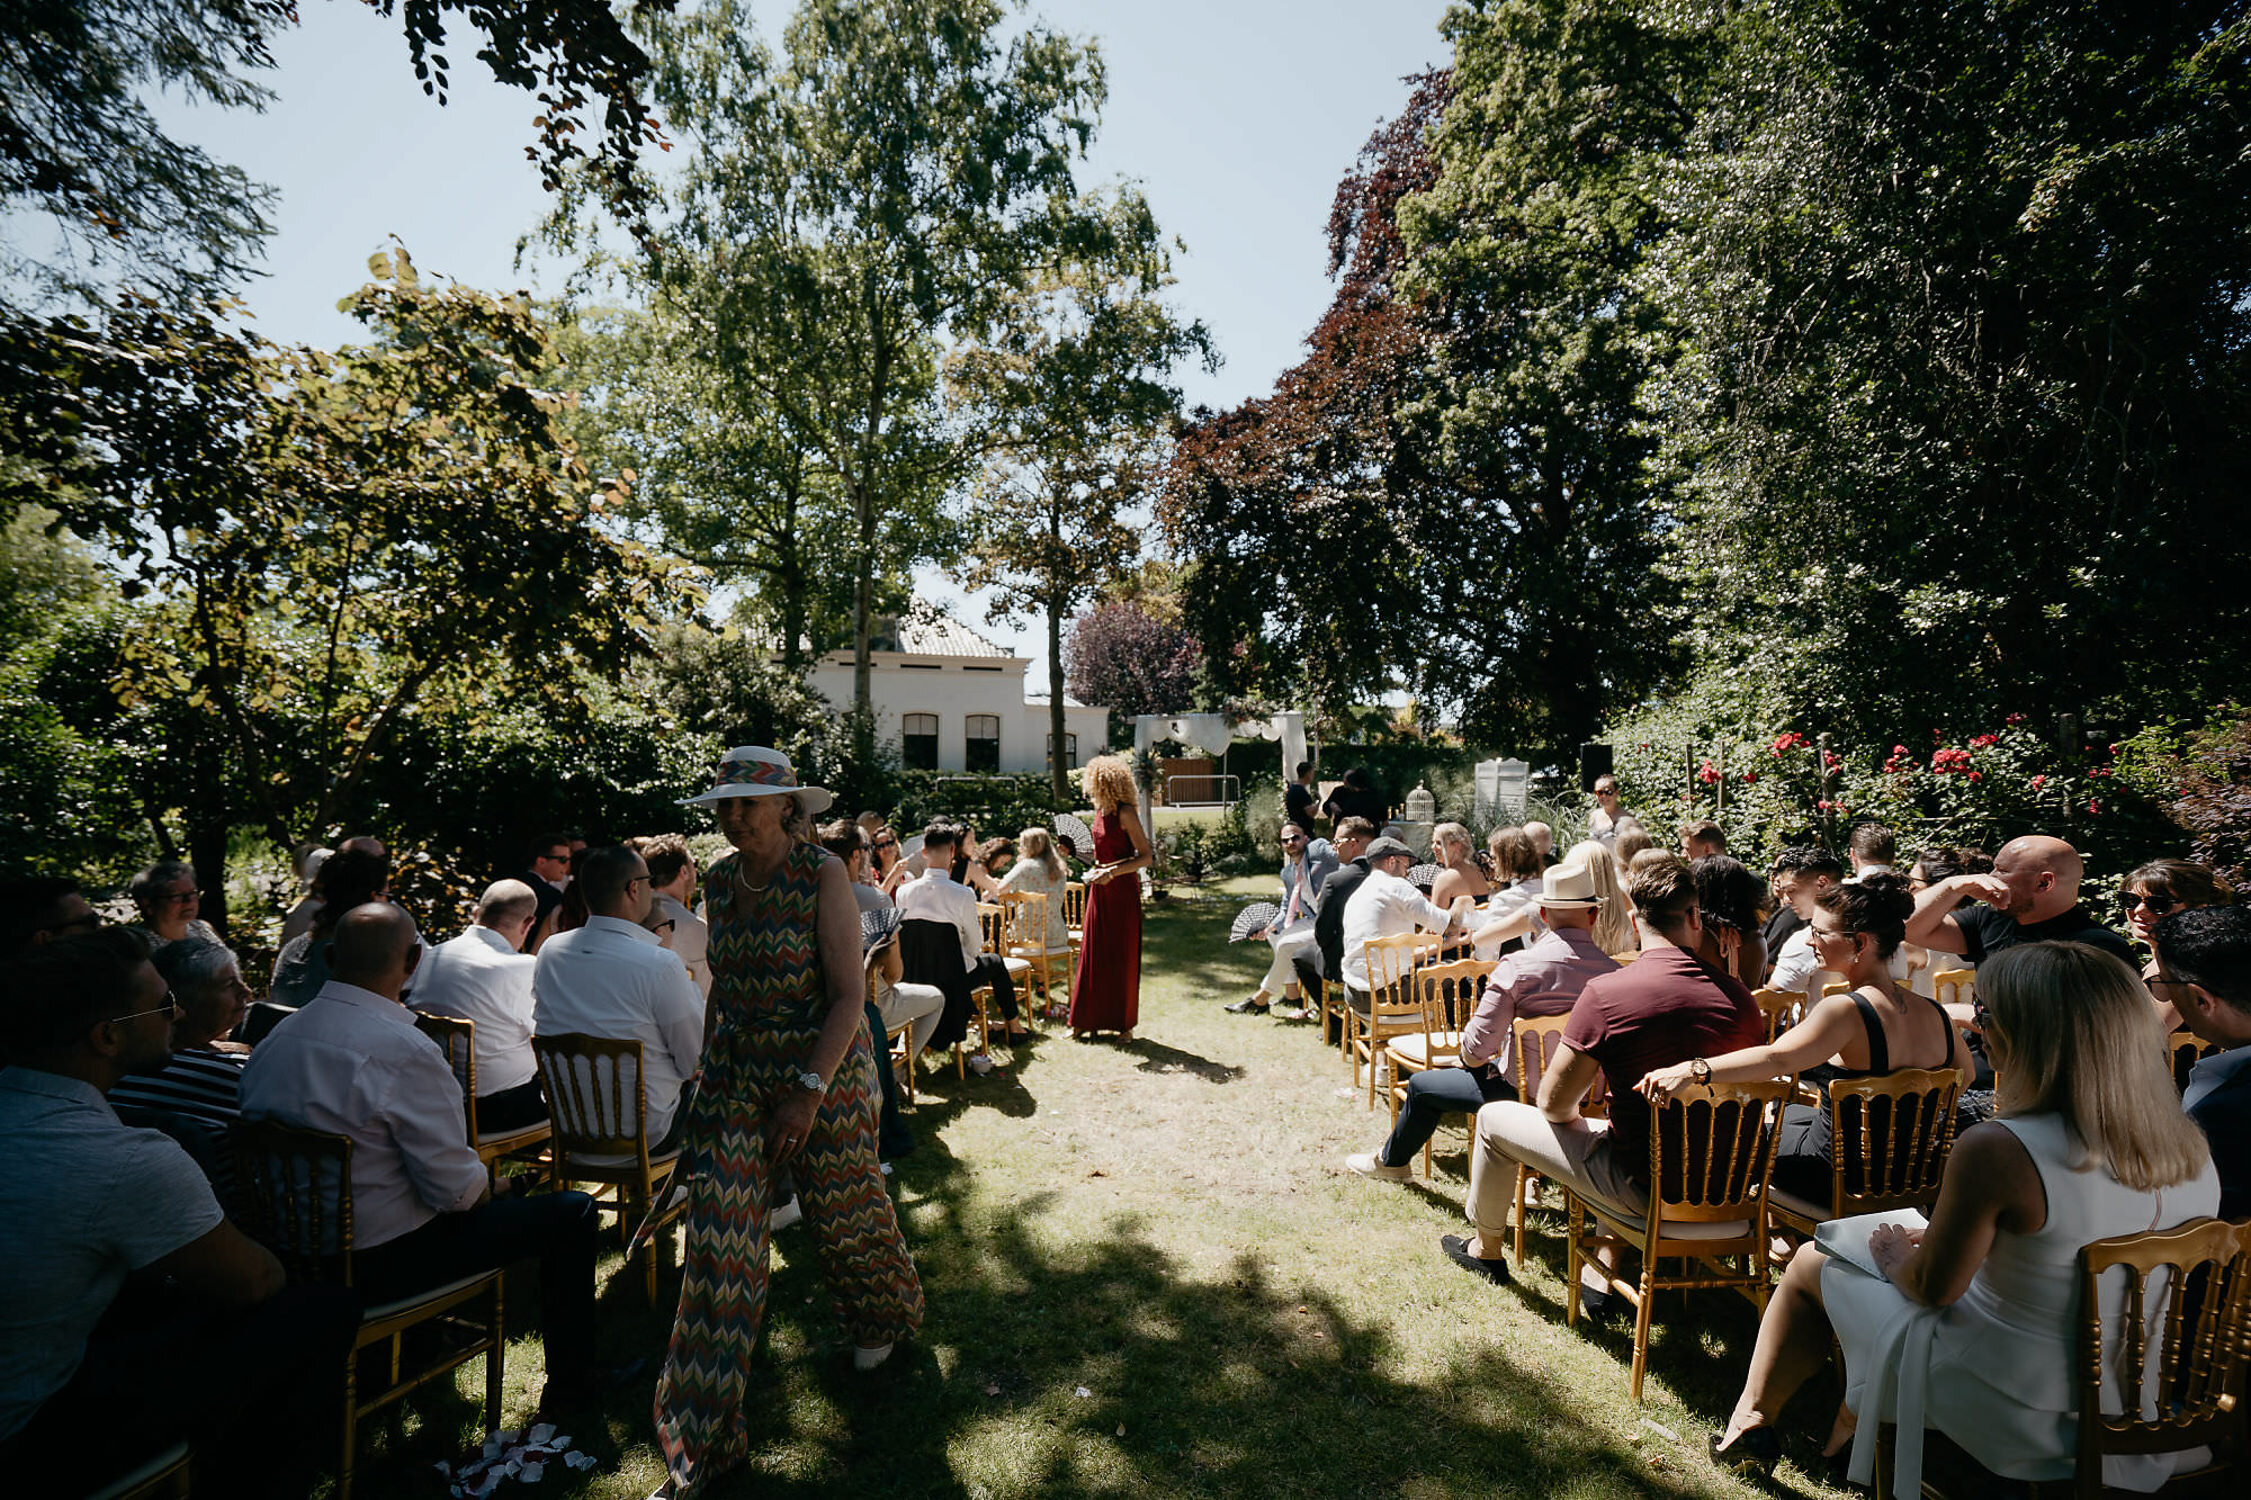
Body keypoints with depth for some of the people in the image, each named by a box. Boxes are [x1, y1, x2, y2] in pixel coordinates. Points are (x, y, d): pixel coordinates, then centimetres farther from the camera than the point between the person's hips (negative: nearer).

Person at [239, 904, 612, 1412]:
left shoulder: (273, 1039, -2)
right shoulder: (404, 1051, -27)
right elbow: (455, 1187, -24)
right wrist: (493, 1186, -1)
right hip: (378, 1264, -9)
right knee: (570, 1212, 2)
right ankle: (571, 1380, 18)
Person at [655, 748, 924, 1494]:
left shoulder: (823, 874, -16)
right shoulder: (719, 880, 0)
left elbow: (849, 995, -19)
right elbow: (721, 983, 12)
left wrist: (808, 1093, -23)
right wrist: (709, 1065, 10)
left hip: (826, 1069, -4)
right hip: (736, 1074, 4)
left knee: (843, 1214, 15)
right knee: (718, 1240, 0)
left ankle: (882, 1318, 49)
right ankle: (703, 1437, 16)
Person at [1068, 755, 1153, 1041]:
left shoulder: (1125, 813, -14)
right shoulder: (1100, 812, 10)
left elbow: (1145, 857, -16)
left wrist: (1112, 871, -21)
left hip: (1122, 892, -7)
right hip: (1100, 891, 7)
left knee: (1122, 958, 2)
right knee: (1093, 955, 9)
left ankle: (1124, 1024, 14)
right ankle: (1088, 1020, 19)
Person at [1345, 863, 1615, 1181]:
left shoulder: (1517, 966, -21)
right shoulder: (1613, 970, -11)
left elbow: (1478, 1049, -19)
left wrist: (1469, 1057, 6)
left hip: (1526, 1094, -5)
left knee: (1420, 1086, 17)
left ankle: (1391, 1161, 41)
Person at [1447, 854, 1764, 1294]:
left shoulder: (1605, 993, -21)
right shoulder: (1738, 997, -8)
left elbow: (1554, 1103, -13)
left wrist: (1574, 1117, 12)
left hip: (1643, 1190, -5)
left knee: (1493, 1118, 13)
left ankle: (1486, 1248, 35)